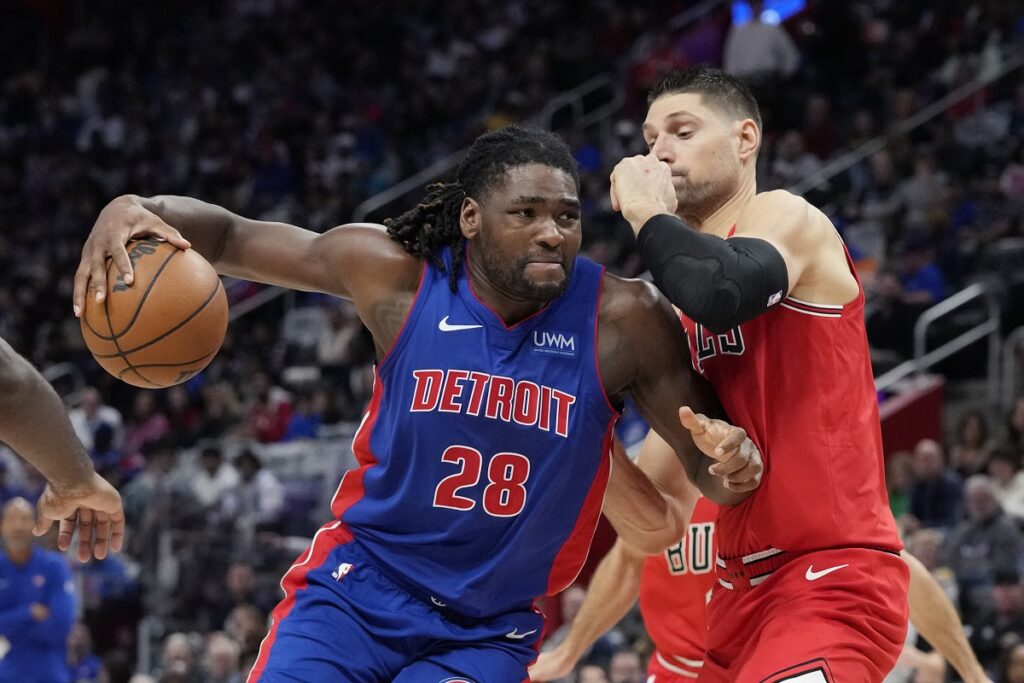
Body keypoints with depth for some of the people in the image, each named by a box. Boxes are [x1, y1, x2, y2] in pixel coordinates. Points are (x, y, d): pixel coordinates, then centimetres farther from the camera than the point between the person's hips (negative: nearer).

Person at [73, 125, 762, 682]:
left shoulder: (622, 319, -12)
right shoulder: (400, 275, -9)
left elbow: (708, 466, -4)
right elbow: (230, 237, 0)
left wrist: (731, 466, -30)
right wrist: (139, 210, -22)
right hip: (359, 587, 1)